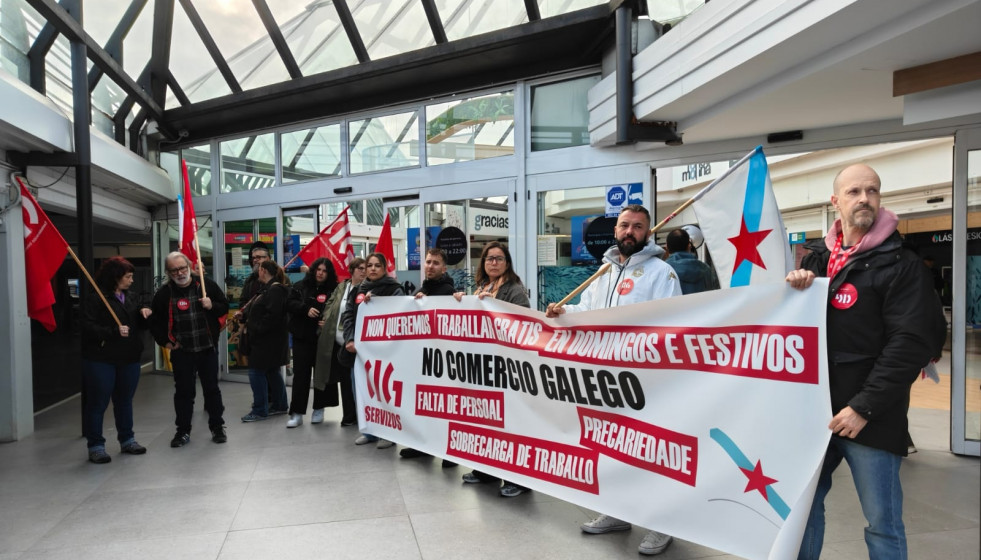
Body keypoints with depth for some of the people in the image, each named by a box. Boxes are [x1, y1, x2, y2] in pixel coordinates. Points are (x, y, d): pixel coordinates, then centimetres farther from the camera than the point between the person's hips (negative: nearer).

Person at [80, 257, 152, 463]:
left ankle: (127, 440, 27)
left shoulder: (130, 298, 14)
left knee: (125, 401, 16)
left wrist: (143, 313, 0)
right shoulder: (96, 299, -10)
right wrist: (114, 331, -27)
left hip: (129, 359, 7)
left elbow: (140, 326, 21)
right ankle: (95, 446, 11)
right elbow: (88, 328, -18)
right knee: (98, 403, 1)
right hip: (101, 360, -7)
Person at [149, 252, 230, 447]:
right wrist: (165, 341, 1)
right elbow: (155, 321, 8)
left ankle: (217, 427, 22)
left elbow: (224, 307, 6)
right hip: (181, 351, 0)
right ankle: (183, 431, 21)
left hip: (208, 349, 0)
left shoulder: (206, 285, -3)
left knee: (212, 389, 9)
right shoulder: (164, 293, -2)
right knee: (183, 391, 9)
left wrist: (212, 306, -14)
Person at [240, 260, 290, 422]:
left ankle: (259, 411, 2)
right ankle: (279, 404, 28)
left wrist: (257, 329, -20)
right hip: (264, 338, 10)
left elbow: (272, 315, -27)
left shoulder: (275, 290, -19)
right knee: (272, 371, 17)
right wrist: (247, 320, 7)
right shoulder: (266, 288, 14)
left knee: (256, 372, -6)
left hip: (269, 340, -10)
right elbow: (256, 311, 21)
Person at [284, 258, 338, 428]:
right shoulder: (301, 286, 7)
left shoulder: (334, 290, 2)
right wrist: (306, 309, -17)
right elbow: (289, 304, -2)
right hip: (302, 337, 1)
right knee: (301, 374, 0)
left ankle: (319, 409, 21)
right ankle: (297, 413, 4)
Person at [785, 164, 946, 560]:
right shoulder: (816, 261, 11)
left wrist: (865, 407, -18)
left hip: (870, 416, -5)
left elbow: (910, 343, -14)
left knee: (882, 522, 6)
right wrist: (793, 290, -6)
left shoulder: (900, 264, -6)